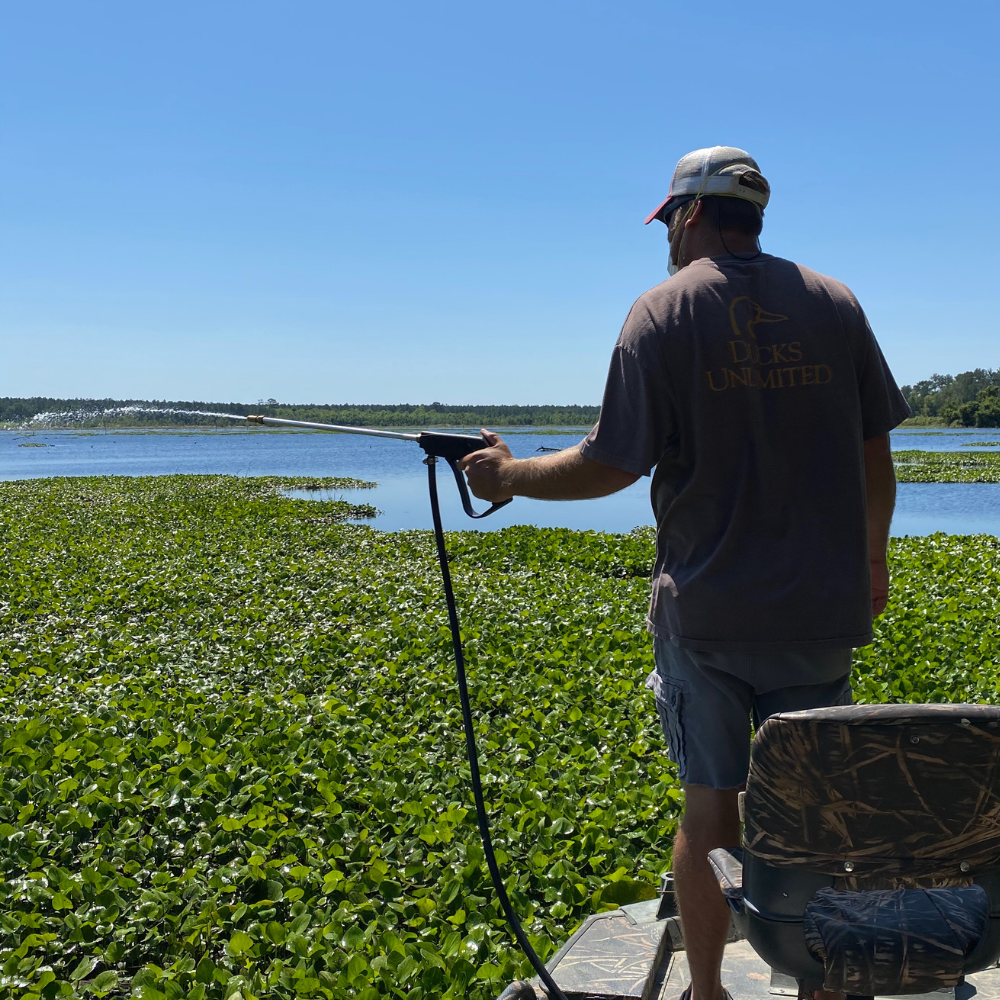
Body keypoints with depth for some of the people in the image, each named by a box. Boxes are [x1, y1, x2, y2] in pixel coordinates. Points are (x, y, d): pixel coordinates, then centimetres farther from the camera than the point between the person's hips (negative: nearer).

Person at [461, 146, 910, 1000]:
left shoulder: (662, 313, -6)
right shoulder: (834, 304, 4)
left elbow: (610, 465, -9)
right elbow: (874, 453, 8)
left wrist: (510, 474, 7)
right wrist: (873, 557, 22)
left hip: (705, 609, -2)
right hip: (821, 608, 2)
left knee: (710, 803, 10)